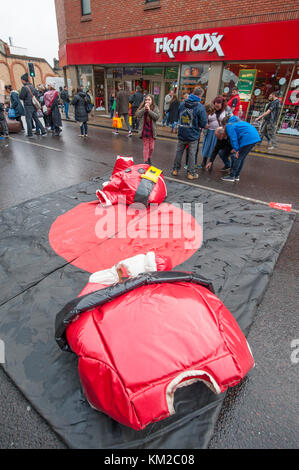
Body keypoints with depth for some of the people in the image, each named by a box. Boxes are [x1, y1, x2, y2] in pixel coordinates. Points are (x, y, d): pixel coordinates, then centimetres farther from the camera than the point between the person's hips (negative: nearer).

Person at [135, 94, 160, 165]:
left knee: (151, 147, 6)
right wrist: (144, 108, -16)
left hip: (152, 131, 0)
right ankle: (145, 161, 9)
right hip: (144, 130, 0)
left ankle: (149, 158, 31)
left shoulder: (155, 108, 2)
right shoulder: (142, 107, 4)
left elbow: (157, 116, -12)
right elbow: (137, 115, -9)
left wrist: (149, 110, -17)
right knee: (146, 147, 2)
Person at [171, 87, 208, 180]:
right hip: (193, 135, -3)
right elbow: (203, 123, -13)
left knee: (179, 151, 15)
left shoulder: (182, 104, 0)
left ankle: (175, 170, 23)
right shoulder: (200, 107, -14)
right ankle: (191, 173, 14)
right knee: (191, 154, 6)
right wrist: (199, 126, 7)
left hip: (181, 134, 4)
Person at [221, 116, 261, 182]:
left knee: (238, 157, -3)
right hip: (255, 137, 9)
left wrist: (236, 150, -10)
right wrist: (236, 148, 30)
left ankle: (231, 176, 0)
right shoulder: (237, 122, 31)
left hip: (248, 139, -9)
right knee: (242, 157, 16)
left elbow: (233, 138, -9)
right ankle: (237, 176, 22)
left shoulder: (229, 126, 2)